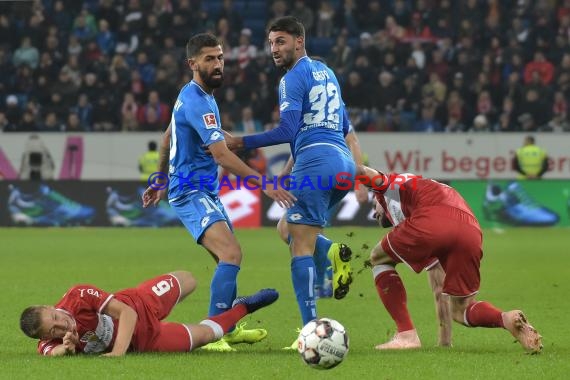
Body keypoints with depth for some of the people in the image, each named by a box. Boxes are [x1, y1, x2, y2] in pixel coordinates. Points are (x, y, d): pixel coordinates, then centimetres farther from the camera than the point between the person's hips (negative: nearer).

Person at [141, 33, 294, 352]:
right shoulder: (196, 102, -20)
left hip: (207, 192, 11)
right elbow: (222, 155, -26)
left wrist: (161, 182, 35)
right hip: (192, 193, -11)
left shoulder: (193, 96, 13)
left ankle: (228, 329, 32)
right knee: (231, 254, -26)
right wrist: (265, 185, -27)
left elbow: (167, 139, 26)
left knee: (229, 257, 18)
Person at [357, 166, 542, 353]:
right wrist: (445, 339, 48)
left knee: (379, 259, 23)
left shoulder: (390, 184, 33)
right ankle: (507, 318, -7)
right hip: (472, 233, 6)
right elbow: (440, 291, 45)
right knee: (461, 310, 24)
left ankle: (406, 335, 11)